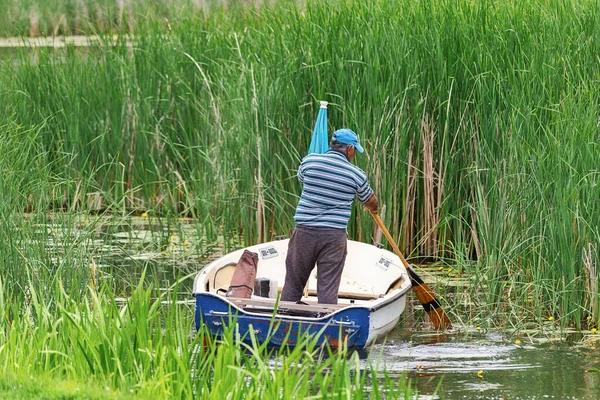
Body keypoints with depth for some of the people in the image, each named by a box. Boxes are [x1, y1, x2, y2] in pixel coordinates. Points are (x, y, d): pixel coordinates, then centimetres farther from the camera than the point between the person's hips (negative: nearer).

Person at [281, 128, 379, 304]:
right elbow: (371, 204, 16)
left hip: (304, 231, 1)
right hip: (334, 236, -1)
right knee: (328, 290, 1)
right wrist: (374, 208, 42)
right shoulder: (356, 174, 0)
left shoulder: (309, 161, 1)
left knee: (293, 285, 10)